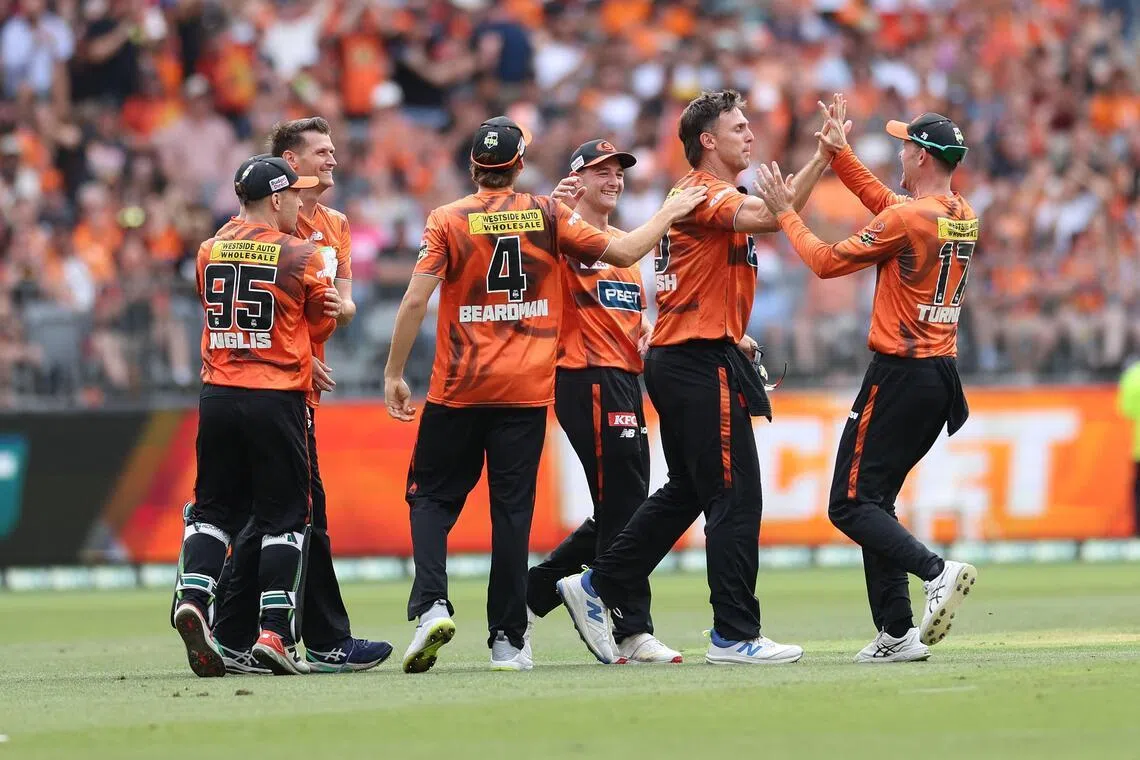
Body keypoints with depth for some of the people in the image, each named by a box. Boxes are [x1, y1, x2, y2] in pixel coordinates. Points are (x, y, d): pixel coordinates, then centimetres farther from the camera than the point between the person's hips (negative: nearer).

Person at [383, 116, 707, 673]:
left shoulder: (448, 220, -1)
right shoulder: (547, 214, 1)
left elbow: (415, 300, -8)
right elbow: (620, 253, 3)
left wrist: (394, 374, 0)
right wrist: (668, 214, 19)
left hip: (458, 389, -1)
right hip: (526, 391, 1)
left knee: (432, 496, 10)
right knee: (512, 509, 3)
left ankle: (432, 604, -12)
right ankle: (508, 641, 1)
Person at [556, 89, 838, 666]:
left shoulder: (698, 194, 20)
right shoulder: (704, 194, -12)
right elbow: (768, 217, -29)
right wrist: (822, 159, -27)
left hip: (678, 359, 10)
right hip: (702, 364, -10)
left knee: (686, 491, 17)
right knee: (736, 497, -8)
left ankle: (597, 587, 20)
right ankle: (734, 635, -8)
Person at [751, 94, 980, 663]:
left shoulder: (909, 217, -15)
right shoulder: (963, 216, 10)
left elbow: (827, 262, -8)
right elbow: (883, 202, 24)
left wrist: (784, 212, 3)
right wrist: (840, 152, 21)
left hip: (899, 375, -9)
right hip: (943, 377, 9)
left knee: (851, 504, -7)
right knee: (874, 499, 15)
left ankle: (937, 572, -27)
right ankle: (896, 635, 9)